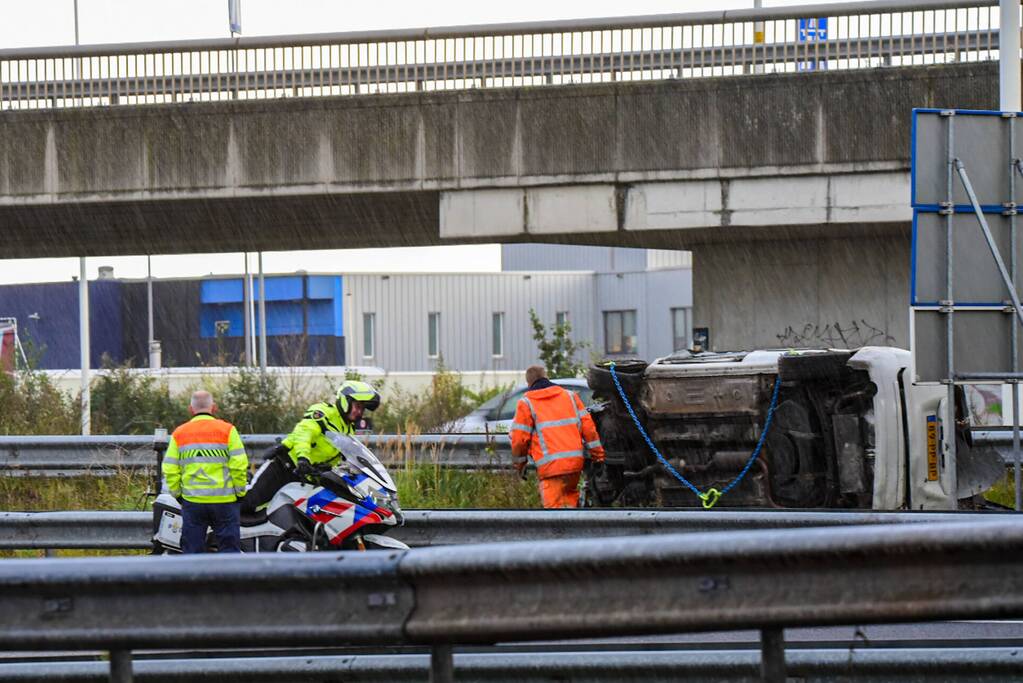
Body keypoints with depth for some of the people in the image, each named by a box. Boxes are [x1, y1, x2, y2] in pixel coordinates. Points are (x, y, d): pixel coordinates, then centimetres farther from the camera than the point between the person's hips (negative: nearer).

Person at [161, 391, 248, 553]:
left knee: (192, 549, 7)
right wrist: (240, 492, 4)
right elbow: (239, 465, -8)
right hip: (224, 500, -2)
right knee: (229, 546, 4)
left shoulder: (179, 434, 4)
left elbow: (170, 470, 2)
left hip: (192, 501, 2)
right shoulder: (227, 430, -4)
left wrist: (177, 494, 13)